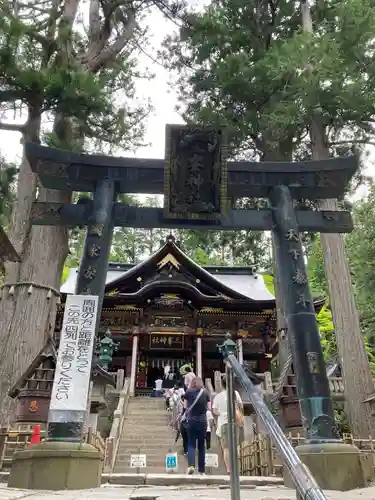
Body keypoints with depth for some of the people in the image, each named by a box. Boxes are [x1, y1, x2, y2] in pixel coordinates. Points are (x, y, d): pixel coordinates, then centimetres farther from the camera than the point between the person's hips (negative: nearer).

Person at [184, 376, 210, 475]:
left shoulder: (188, 392, -1)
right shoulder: (205, 392, 2)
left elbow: (185, 406, 5)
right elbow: (209, 407, 4)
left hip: (191, 420, -1)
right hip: (203, 421, 1)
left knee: (191, 444, 4)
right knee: (201, 445, 11)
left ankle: (191, 465, -17)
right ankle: (201, 469, 14)